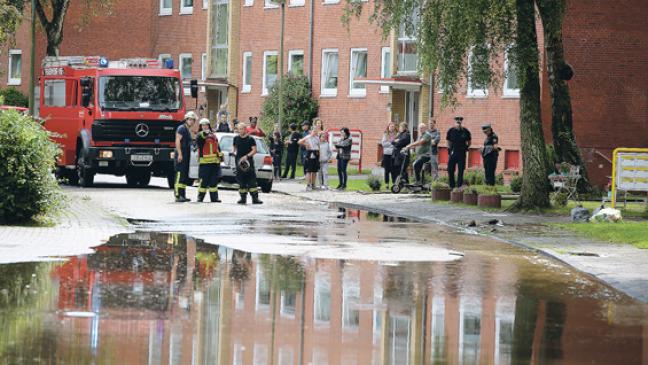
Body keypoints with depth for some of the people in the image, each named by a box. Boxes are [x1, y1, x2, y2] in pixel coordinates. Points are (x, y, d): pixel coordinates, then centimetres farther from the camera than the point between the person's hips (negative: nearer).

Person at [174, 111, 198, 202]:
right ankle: (178, 196, -18)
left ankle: (183, 196, 14)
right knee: (180, 175, -14)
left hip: (186, 156, 10)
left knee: (185, 177, 10)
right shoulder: (181, 128, -7)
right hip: (181, 156, -10)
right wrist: (179, 154, -23)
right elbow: (177, 141, -16)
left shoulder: (188, 130, 21)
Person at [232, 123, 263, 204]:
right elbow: (234, 146, 25)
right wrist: (233, 151, 2)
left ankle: (255, 198, -10)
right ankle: (243, 198, 12)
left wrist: (247, 156, -19)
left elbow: (254, 150, -6)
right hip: (239, 162, 4)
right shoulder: (236, 138, 9)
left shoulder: (250, 139, -3)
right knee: (241, 181, 5)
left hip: (248, 162, -4)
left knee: (252, 180, -9)